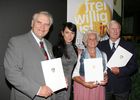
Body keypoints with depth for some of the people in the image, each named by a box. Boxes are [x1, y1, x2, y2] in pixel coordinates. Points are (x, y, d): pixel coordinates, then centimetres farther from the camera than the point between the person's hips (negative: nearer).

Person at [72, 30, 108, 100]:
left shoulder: (103, 55, 7)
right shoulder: (80, 54, -4)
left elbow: (105, 71, 14)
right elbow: (75, 75, -6)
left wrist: (105, 78, -6)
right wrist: (85, 83, -20)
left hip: (98, 88, 3)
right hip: (82, 88, -2)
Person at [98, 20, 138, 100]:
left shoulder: (129, 46, -1)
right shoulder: (101, 45, 3)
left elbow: (133, 66, -3)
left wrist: (120, 71, -18)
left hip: (122, 87, 0)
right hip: (105, 86, 1)